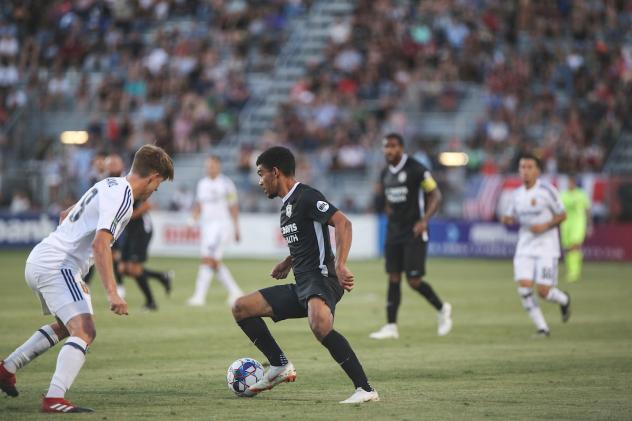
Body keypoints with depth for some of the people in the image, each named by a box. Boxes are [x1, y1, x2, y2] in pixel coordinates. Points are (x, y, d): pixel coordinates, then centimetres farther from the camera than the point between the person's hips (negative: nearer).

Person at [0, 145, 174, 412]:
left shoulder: (110, 185, 16)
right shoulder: (122, 197, -14)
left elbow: (65, 216, 29)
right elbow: (100, 244, -26)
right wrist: (111, 293, -30)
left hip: (38, 260, 10)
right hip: (56, 266, -10)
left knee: (67, 326, 28)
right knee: (85, 331, -18)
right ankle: (55, 399, -29)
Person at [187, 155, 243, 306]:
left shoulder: (226, 184, -7)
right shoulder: (202, 184, 12)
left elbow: (233, 207, -3)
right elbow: (199, 205, 19)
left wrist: (236, 228, -1)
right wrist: (194, 218, 2)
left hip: (222, 224, -7)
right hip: (207, 225, 7)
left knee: (208, 259, -14)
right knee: (215, 262, 9)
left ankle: (199, 296, -15)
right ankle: (235, 291, 22)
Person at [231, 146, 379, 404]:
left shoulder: (306, 197, -10)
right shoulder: (287, 204, 20)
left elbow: (343, 223, -23)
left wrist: (340, 266, -34)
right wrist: (289, 262, 26)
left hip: (321, 279, -10)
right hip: (301, 287, 10)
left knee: (319, 325, -39)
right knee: (241, 308, 9)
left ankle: (365, 390, -36)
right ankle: (280, 366, 12)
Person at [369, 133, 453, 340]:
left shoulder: (416, 169, -11)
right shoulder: (385, 173, 10)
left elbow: (435, 195, -10)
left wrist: (424, 220, -20)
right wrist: (389, 209, 10)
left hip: (414, 232, -6)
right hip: (393, 232, 6)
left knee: (414, 281, -7)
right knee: (393, 279, 2)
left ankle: (442, 309, 17)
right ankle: (391, 327, 3)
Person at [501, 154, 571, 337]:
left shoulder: (547, 190, -8)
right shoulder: (518, 194, 8)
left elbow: (562, 215, -3)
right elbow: (511, 216, 20)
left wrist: (545, 226, -18)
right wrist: (507, 219, -4)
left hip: (546, 247, -5)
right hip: (525, 248, 5)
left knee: (543, 291, -9)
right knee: (524, 287, -12)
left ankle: (564, 300, 27)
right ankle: (542, 327, 1)